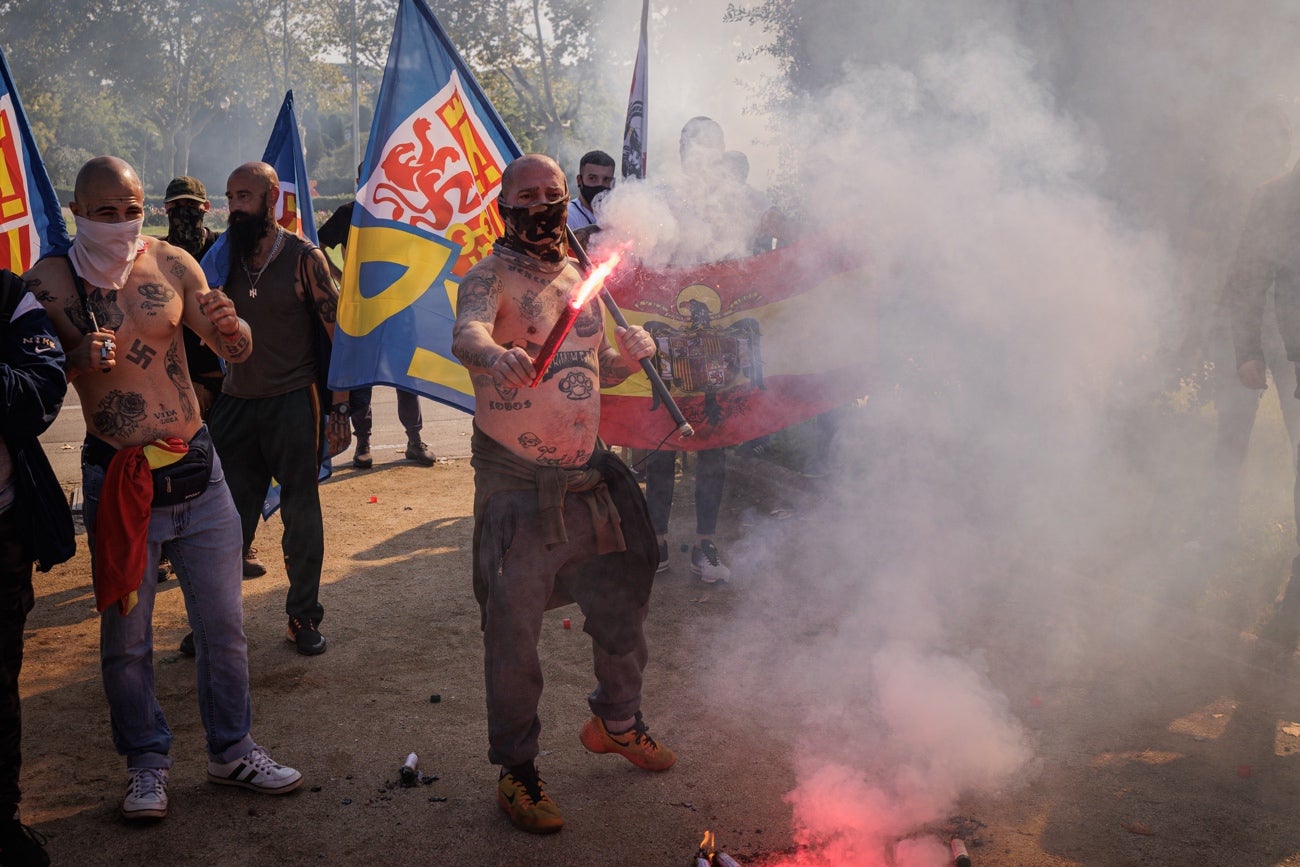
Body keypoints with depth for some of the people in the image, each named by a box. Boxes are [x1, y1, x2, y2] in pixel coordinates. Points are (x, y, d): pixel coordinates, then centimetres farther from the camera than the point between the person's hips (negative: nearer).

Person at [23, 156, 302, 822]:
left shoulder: (172, 263, 1)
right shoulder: (50, 279, -4)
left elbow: (236, 352, 4)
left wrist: (230, 326, -19)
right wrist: (83, 359, -29)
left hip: (196, 467, 2)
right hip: (116, 477, -2)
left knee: (224, 624, 9)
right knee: (125, 635, 8)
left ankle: (231, 750, 27)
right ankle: (147, 763, 27)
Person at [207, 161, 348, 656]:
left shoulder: (303, 258, -5)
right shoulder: (224, 258, 7)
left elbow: (337, 334, -5)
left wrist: (339, 408, -9)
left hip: (291, 404, -4)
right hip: (235, 404, 4)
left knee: (301, 514, 4)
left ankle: (304, 618, 18)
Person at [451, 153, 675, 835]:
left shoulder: (581, 278, 11)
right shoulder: (491, 276, -9)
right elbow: (466, 332, -31)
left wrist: (629, 354, -3)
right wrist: (497, 357, -54)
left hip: (589, 476, 7)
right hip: (516, 485, -6)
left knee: (622, 599, 18)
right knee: (513, 628, 0)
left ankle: (616, 720, 43)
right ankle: (517, 769, 19)